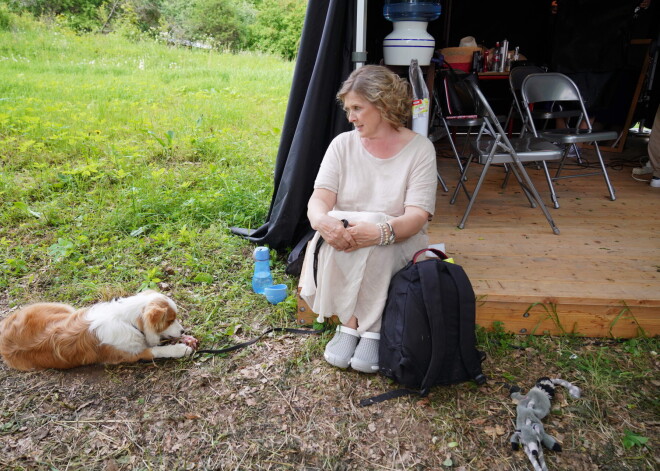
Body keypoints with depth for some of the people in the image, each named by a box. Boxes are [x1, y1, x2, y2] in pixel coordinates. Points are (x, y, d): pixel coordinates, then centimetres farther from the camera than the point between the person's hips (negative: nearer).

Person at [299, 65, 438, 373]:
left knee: (375, 246, -35)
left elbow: (417, 215, -16)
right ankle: (350, 325, -17)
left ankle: (371, 330, -17)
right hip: (341, 249, 2)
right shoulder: (343, 144, 4)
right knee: (334, 234, -32)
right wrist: (322, 221, -34)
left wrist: (381, 231, -37)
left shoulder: (419, 148, -4)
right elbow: (319, 199, -9)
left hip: (398, 242, -2)